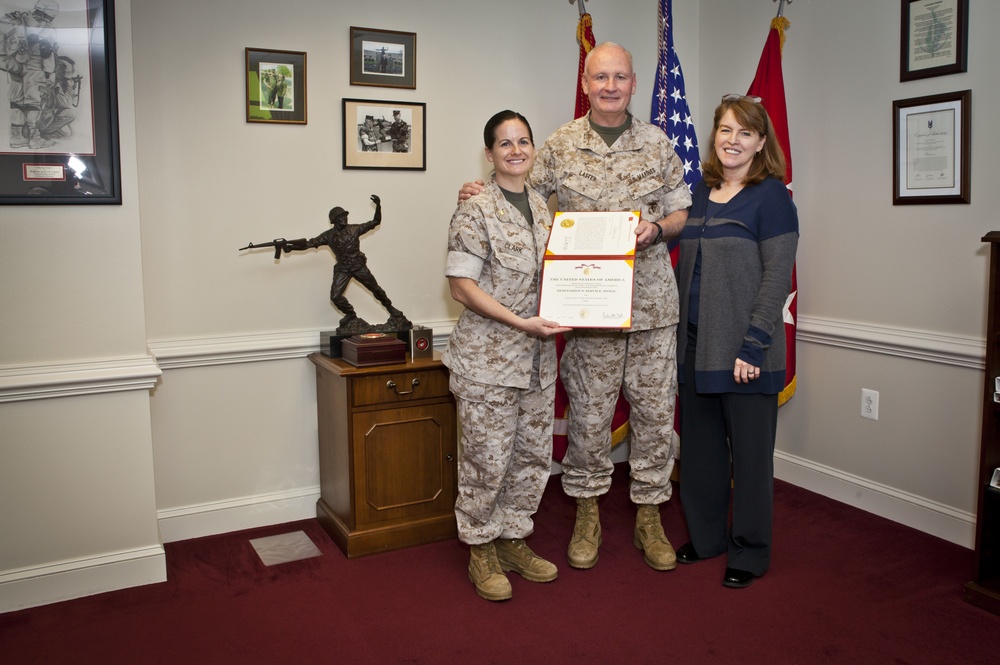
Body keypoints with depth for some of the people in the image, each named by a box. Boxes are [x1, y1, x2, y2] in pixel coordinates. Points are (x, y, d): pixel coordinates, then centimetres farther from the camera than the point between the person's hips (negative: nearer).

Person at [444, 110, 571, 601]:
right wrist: (521, 322, -20)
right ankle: (482, 550, 20)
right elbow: (461, 286, -14)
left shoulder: (542, 208, 12)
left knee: (534, 455, 13)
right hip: (487, 358, -7)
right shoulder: (476, 211, -9)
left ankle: (513, 540, 31)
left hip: (537, 358, 7)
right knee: (488, 459, 1)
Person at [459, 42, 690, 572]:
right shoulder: (561, 145, 5)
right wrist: (481, 193, -3)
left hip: (652, 303, 2)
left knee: (655, 411, 7)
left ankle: (649, 518, 24)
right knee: (589, 414, 6)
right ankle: (587, 518, 24)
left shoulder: (657, 144, 8)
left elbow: (680, 212, 11)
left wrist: (656, 229, -9)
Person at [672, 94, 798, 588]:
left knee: (749, 450, 6)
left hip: (743, 351, -6)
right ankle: (706, 535, 32)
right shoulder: (701, 192, 12)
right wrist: (679, 333, 11)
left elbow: (777, 278, -12)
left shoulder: (771, 196, -6)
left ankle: (750, 552, 21)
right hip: (695, 346, 6)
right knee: (700, 446, 14)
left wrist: (752, 347, -18)